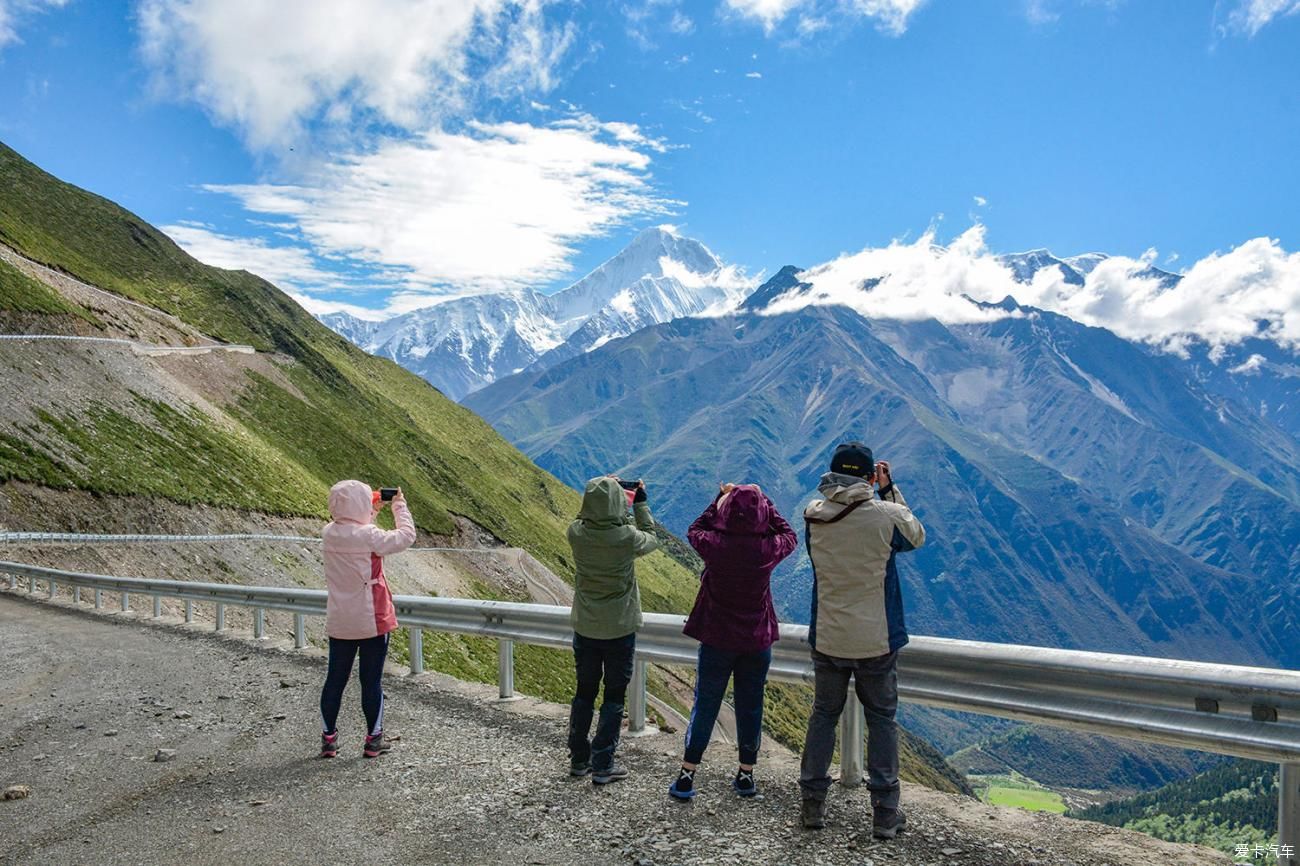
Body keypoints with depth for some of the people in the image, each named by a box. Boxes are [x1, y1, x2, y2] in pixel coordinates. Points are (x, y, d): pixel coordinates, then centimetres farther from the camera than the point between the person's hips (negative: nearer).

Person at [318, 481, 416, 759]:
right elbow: (406, 537, -10)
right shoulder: (368, 536, -20)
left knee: (335, 679, 13)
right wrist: (399, 505, 1)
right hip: (372, 621, -5)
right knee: (372, 681, 5)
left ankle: (328, 738, 21)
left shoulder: (328, 533, -1)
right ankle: (374, 740, 15)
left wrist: (372, 512, 16)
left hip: (339, 622, 6)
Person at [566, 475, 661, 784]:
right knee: (614, 697, 9)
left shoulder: (576, 533, -13)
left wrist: (602, 490, 14)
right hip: (620, 630, -3)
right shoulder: (627, 537, -21)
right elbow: (651, 540, 2)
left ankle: (578, 760, 28)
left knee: (584, 692, 18)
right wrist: (640, 503, 8)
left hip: (585, 629, 3)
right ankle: (602, 766, 13)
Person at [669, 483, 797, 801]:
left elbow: (694, 531, 6)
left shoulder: (713, 544, -17)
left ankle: (686, 776, 15)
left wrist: (719, 499, 8)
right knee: (750, 707, 14)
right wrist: (763, 500, 6)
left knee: (704, 706, 9)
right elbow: (789, 535, 9)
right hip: (757, 641, 1)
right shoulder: (768, 548, -14)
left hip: (716, 640, -1)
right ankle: (746, 775, 26)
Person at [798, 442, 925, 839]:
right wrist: (890, 490, 9)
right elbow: (917, 536, 6)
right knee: (882, 719, 12)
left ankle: (813, 805, 22)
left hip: (827, 639, 2)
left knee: (823, 715, 16)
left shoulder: (813, 515, -7)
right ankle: (885, 814, 15)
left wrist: (838, 489, 12)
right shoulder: (886, 515, -15)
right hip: (877, 640, -2)